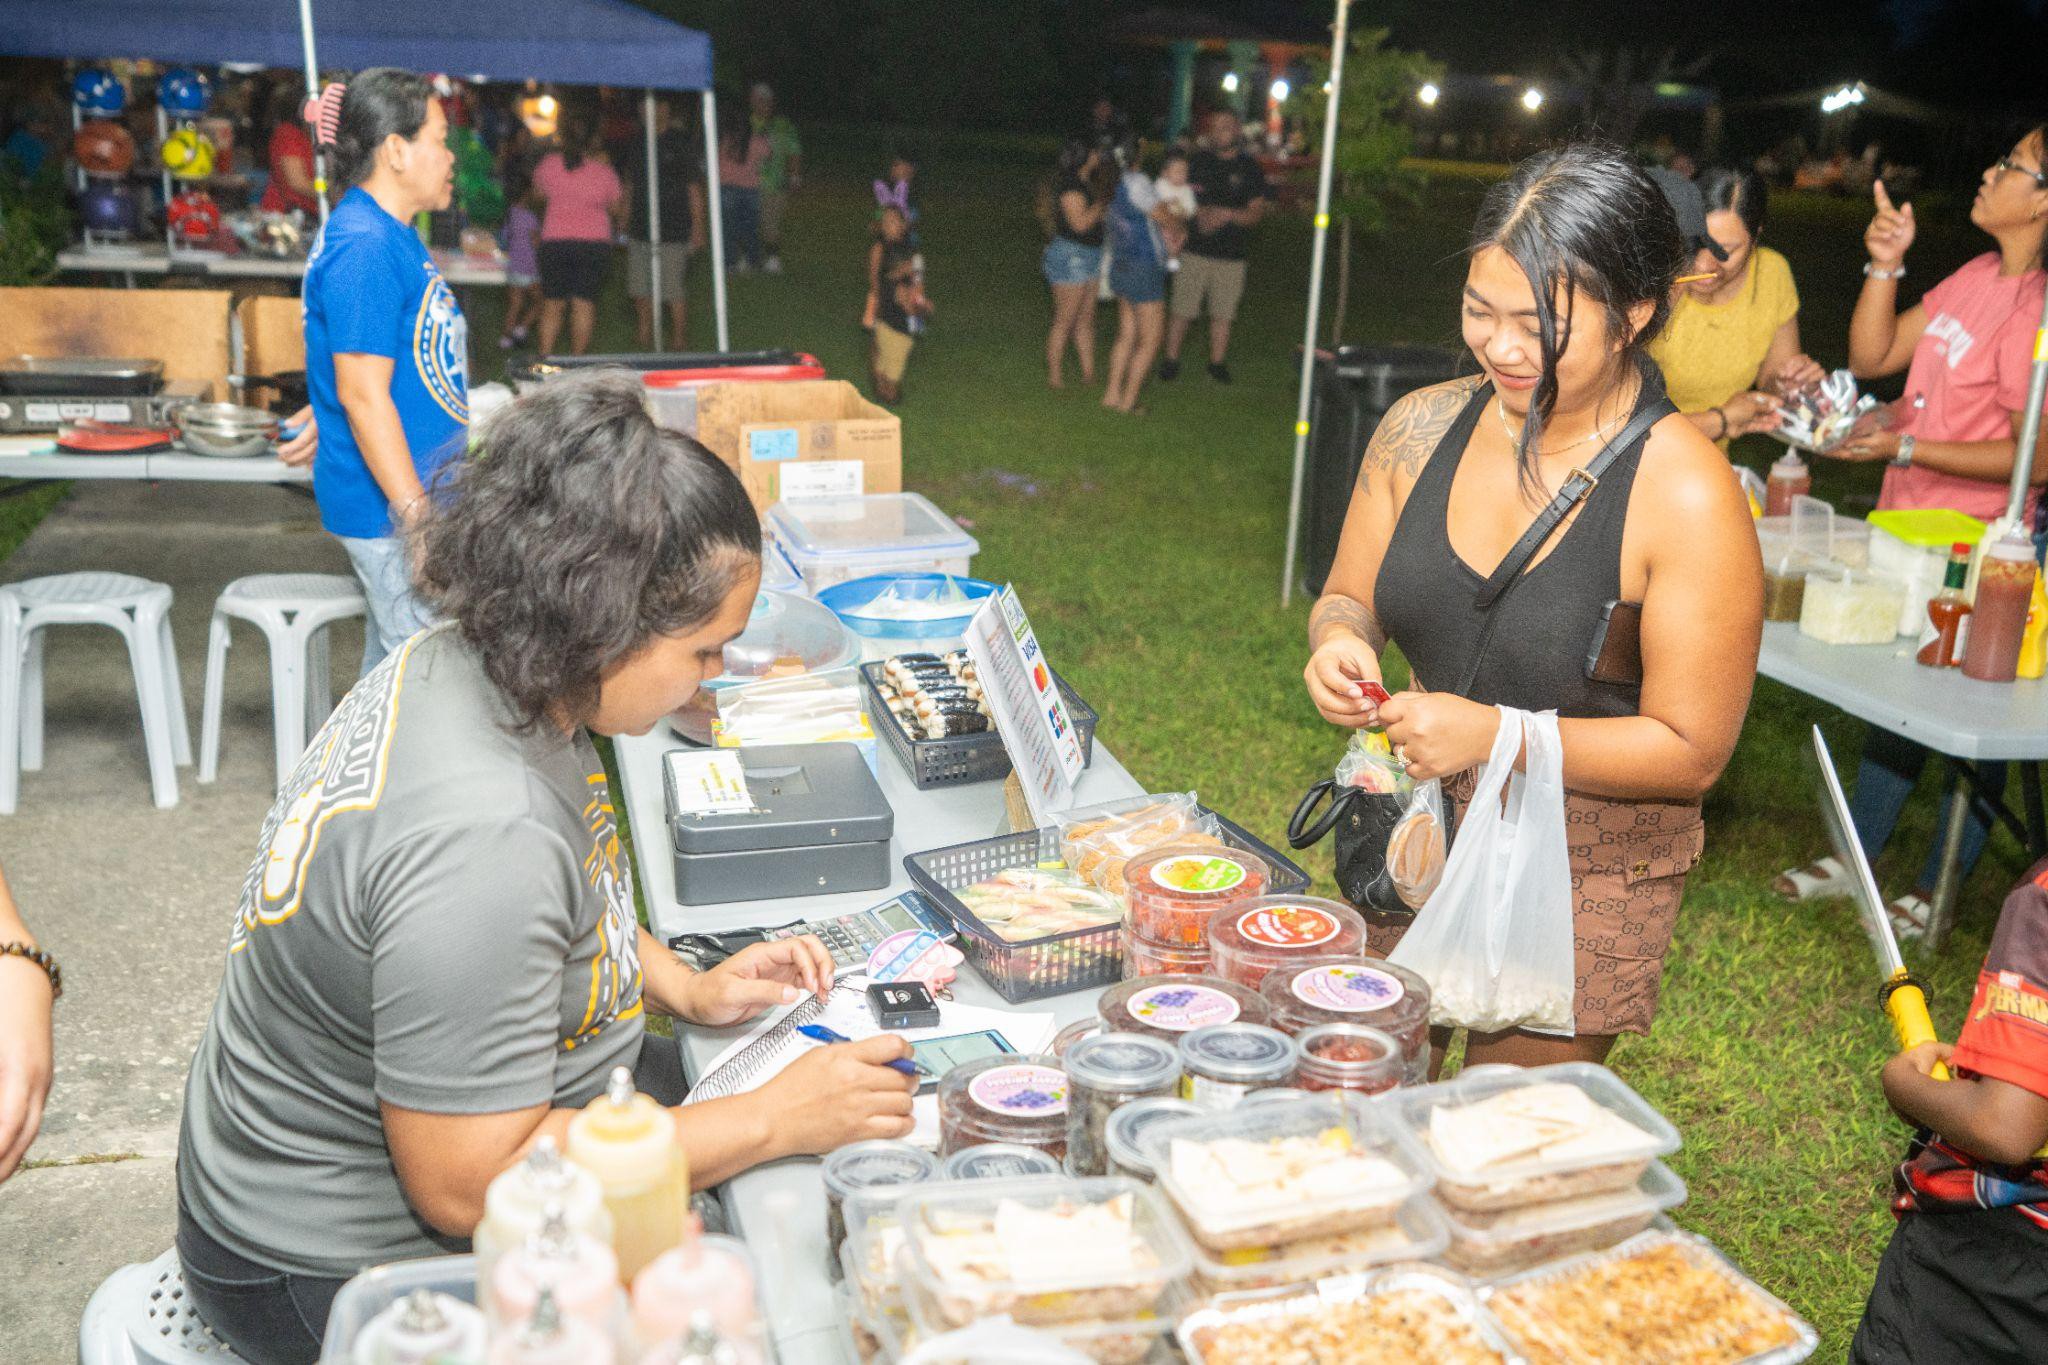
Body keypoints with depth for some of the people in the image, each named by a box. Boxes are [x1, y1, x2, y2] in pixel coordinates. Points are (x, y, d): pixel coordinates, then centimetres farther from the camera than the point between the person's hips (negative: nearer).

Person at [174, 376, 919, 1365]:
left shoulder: (464, 664, -8)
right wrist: (776, 1120, -26)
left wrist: (689, 989, 0)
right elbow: (468, 1186, -30)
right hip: (347, 1265, -9)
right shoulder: (478, 837, -37)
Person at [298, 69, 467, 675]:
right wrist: (419, 516, -25)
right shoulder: (365, 246, -19)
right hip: (392, 507, -10)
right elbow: (364, 394, -23)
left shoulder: (385, 234, 14)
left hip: (409, 494, 10)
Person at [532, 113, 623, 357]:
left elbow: (539, 191, 17)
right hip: (594, 241, -1)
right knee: (583, 302, -1)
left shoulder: (549, 164, -1)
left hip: (554, 241, 1)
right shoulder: (603, 170, -4)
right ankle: (577, 356, -2)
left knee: (552, 304, 9)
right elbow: (617, 207, 10)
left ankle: (545, 355, 9)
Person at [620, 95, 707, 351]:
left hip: (674, 232, -6)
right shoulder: (639, 144, 13)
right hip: (640, 231, 6)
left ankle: (678, 346, 3)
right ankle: (645, 345, 19)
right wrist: (625, 224, 15)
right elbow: (630, 186, 18)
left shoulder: (682, 142, -3)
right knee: (641, 291, 9)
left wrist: (697, 227, -8)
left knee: (675, 292, -5)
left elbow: (694, 188, -4)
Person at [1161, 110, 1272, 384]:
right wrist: (1199, 212, -12)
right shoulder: (1197, 161, 6)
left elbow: (1257, 212, 0)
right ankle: (1171, 360, 11)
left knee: (1223, 314, 6)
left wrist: (1228, 214, -20)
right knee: (1182, 310, -1)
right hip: (1195, 249, 0)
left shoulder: (1250, 169, 3)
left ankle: (1217, 362, 19)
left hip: (1231, 256, 0)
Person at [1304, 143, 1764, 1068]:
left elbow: (1690, 752, -16)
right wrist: (1339, 644, -15)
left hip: (1586, 876, -4)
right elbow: (1349, 597, 8)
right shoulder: (1423, 426, -5)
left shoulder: (1686, 495, -19)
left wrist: (1496, 736, -25)